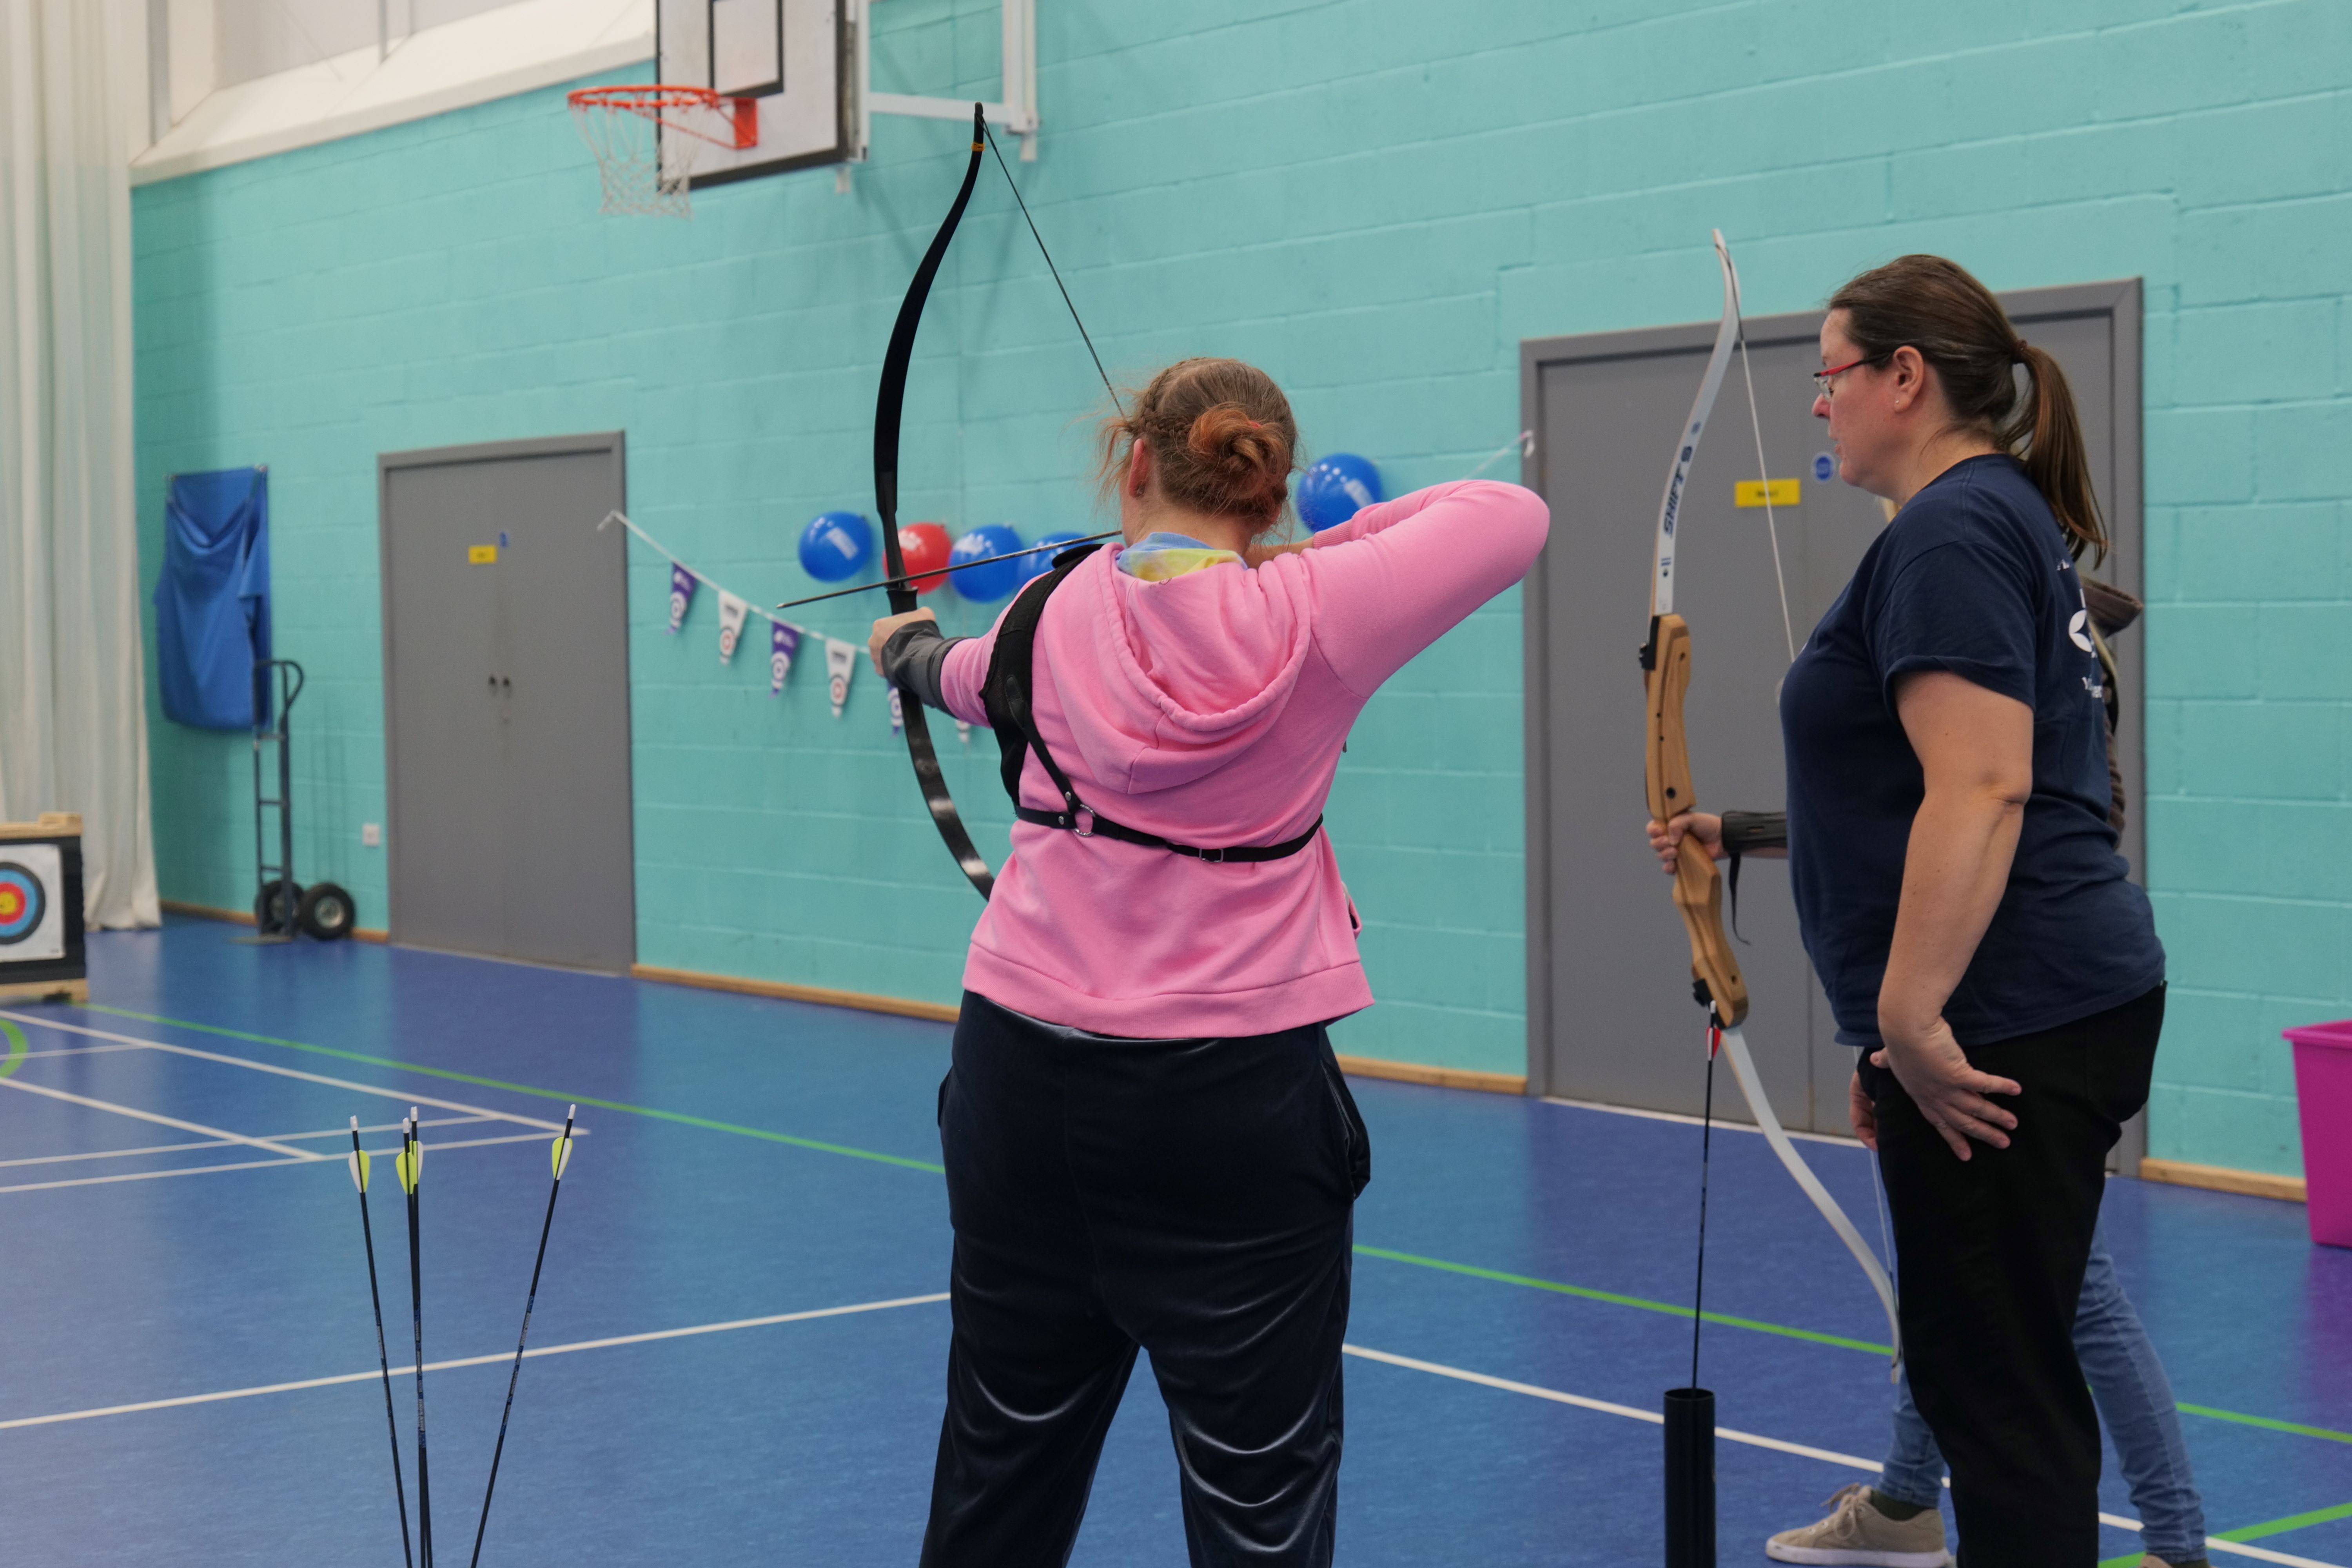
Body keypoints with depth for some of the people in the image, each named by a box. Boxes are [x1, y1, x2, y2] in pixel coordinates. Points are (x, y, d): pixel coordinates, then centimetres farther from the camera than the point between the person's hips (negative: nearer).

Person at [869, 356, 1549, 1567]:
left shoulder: (1052, 618, 2)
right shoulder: (1314, 619, -9)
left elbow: (964, 676, 26)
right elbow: (1514, 515, 1)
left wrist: (908, 649, 49)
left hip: (1025, 1072, 4)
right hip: (1234, 1101, -4)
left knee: (1003, 1468, 17)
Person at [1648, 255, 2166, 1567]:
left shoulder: (1950, 534, -15)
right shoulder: (2007, 517, 18)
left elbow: (1982, 792, -25)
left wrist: (1911, 1018, -24)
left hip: (2008, 1022, -11)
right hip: (2061, 1004, 11)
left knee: (1997, 1385, -4)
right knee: (2005, 1372, 17)